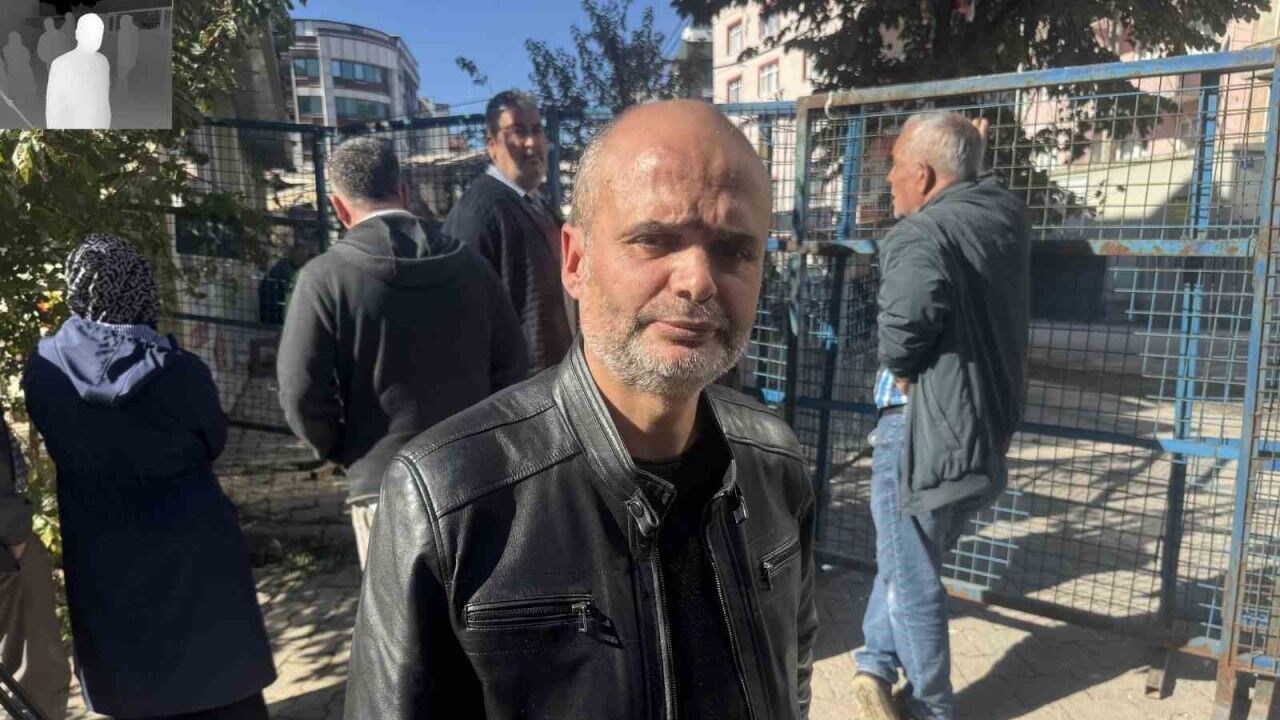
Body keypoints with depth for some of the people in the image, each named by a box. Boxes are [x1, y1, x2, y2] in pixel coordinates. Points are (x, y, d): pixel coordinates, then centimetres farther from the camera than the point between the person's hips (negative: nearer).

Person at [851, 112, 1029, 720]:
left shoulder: (920, 234, -19)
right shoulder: (1006, 216, 7)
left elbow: (908, 312, -38)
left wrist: (898, 368, -17)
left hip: (924, 427, -8)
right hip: (988, 428, 8)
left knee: (910, 575, 11)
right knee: (909, 556, 24)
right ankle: (877, 666, 32)